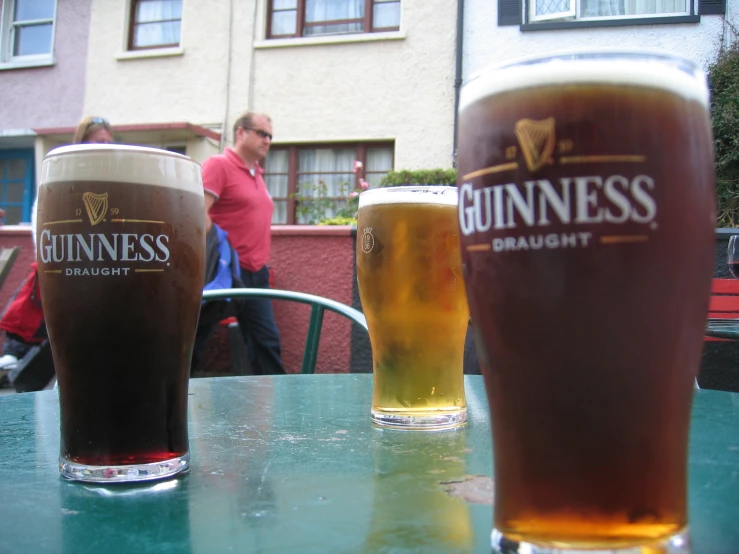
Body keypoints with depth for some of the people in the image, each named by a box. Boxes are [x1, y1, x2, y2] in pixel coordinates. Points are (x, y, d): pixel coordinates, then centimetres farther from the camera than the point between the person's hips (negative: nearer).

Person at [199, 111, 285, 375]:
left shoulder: (257, 174, 18)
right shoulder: (218, 165, -7)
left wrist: (261, 264, 16)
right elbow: (199, 212, -17)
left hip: (256, 273, 8)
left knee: (267, 340, 8)